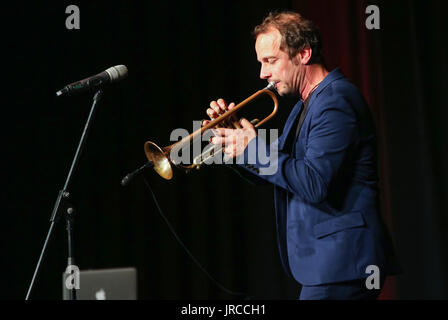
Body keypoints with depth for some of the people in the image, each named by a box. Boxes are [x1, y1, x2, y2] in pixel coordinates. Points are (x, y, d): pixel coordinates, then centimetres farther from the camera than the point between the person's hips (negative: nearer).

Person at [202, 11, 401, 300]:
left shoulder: (335, 100, -15)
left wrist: (253, 148, -16)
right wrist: (235, 139, 7)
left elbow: (314, 184, -24)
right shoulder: (305, 106, 18)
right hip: (325, 258, 10)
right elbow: (278, 171, 22)